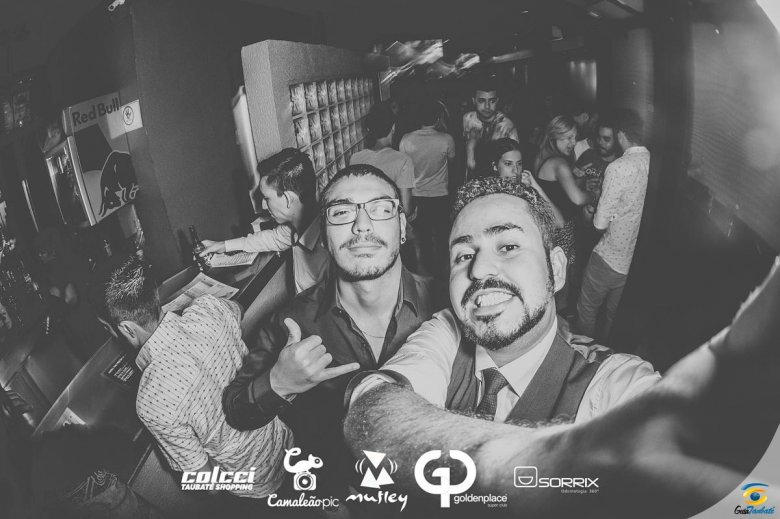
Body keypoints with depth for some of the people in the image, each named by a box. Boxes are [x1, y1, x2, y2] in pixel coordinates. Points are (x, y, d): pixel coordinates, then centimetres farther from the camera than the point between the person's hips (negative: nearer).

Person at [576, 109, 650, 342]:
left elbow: (601, 222, -19)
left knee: (587, 309, 17)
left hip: (610, 258, -6)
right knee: (615, 313, 25)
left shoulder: (618, 168, -24)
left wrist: (591, 216, 2)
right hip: (639, 259, 6)